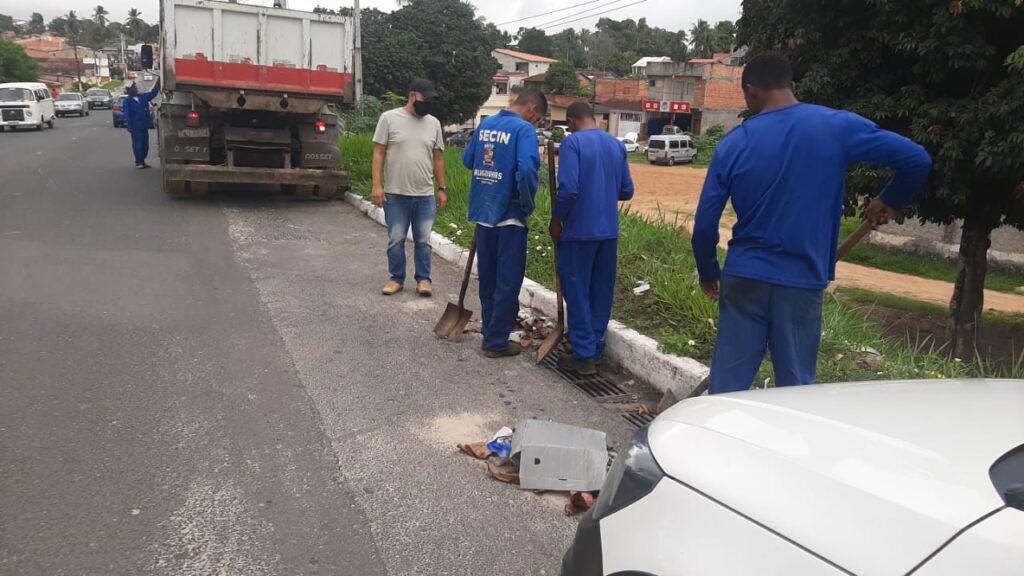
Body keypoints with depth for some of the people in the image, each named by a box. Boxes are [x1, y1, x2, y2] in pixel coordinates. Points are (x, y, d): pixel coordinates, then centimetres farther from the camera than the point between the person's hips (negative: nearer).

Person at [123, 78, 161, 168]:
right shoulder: (127, 101, -7)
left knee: (145, 144, 10)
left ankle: (142, 161, 21)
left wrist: (158, 81, 3)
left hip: (144, 125, 6)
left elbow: (153, 93, 13)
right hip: (136, 126, -6)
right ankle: (138, 162, 7)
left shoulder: (143, 97, 9)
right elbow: (127, 115, -10)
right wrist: (130, 127, -16)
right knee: (137, 144, -2)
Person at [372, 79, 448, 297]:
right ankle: (397, 279, 19)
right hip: (395, 195, -2)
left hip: (425, 196, 3)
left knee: (423, 241, 7)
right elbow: (379, 153, -4)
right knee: (396, 240, 6)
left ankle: (423, 279, 18)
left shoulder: (433, 123, 7)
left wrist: (442, 188, 10)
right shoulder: (389, 118, -3)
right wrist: (377, 185, -10)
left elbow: (438, 158, 12)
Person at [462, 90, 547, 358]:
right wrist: (528, 205, -13)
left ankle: (490, 334, 26)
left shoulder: (485, 124, 9)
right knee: (508, 281, 4)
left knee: (488, 279, 16)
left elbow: (467, 159, 19)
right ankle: (497, 341, 10)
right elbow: (527, 170, -27)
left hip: (482, 212, 7)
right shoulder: (524, 129, -13)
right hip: (508, 215, -7)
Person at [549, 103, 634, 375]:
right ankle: (595, 348, 23)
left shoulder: (573, 142, -10)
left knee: (578, 293, 2)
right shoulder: (616, 144, 10)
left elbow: (568, 189, -20)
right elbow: (627, 191, 13)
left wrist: (556, 219, -6)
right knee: (601, 292, 13)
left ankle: (584, 355, 5)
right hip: (609, 230, 6)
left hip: (579, 230, -6)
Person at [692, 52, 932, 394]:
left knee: (728, 385, 9)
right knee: (796, 388, 11)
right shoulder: (837, 127, -3)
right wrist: (888, 202, 16)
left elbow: (705, 224, -1)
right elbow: (917, 160, -3)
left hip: (744, 278, 1)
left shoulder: (733, 143, -1)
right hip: (802, 283, 0)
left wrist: (708, 273, 15)